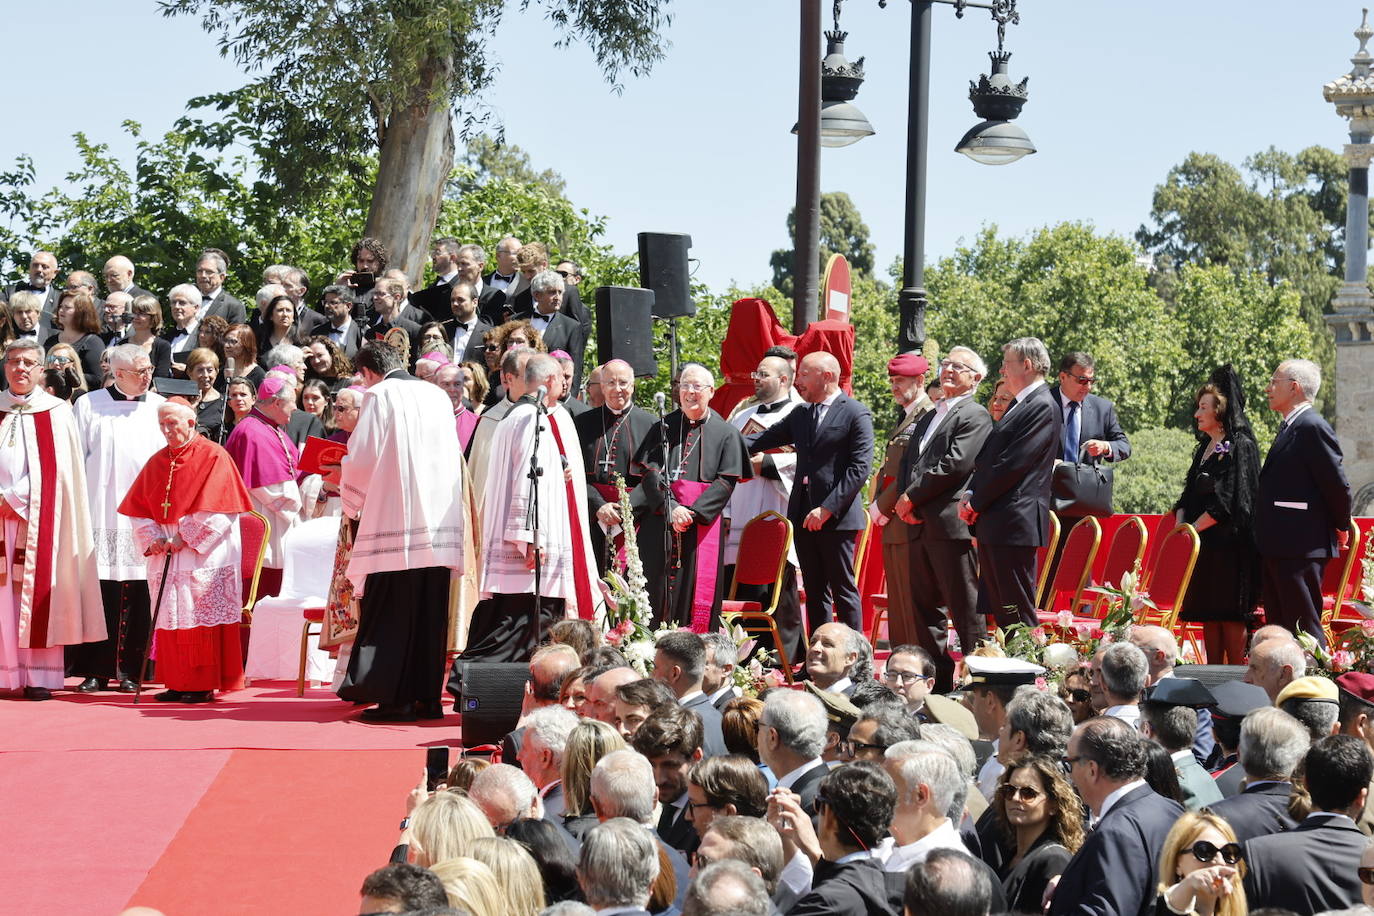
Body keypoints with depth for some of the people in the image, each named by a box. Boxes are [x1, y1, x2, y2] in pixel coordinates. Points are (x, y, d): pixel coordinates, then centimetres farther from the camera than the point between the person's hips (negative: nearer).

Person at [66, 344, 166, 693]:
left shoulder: (159, 407, 10)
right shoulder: (89, 406, 7)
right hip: (102, 516, -1)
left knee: (138, 593, -2)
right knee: (100, 589, -4)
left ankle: (130, 670, 5)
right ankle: (96, 670, 2)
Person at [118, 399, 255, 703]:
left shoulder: (213, 457, -4)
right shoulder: (157, 462, 13)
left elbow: (218, 508, -12)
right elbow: (137, 507, 12)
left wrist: (185, 539, -14)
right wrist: (153, 539, -5)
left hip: (203, 557, -6)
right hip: (165, 554, 6)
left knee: (201, 620, -6)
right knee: (170, 620, 5)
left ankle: (204, 684, -1)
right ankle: (177, 684, 10)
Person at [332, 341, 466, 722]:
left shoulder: (379, 396, -4)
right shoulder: (438, 396, 13)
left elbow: (362, 457, -9)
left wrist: (342, 477, 14)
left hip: (396, 517, -5)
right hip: (439, 518, 5)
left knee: (392, 610, -1)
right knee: (430, 610, 9)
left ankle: (395, 697, -5)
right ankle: (428, 696, 11)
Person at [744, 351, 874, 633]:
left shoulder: (856, 414, -6)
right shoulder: (800, 416, 17)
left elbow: (859, 469, -12)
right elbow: (764, 439, 15)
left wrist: (827, 509, -17)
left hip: (836, 516, -7)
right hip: (804, 516, 7)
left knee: (843, 588, -4)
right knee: (815, 591, 9)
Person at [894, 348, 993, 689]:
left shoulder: (975, 416, -3)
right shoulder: (928, 418, 24)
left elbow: (955, 464, -15)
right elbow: (907, 463, 20)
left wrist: (912, 497, -11)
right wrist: (905, 505, 1)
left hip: (951, 524, -9)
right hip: (919, 526, 9)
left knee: (965, 607, -6)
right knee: (923, 606, 10)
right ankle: (937, 678, 17)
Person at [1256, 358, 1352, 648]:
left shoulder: (1313, 427, -13)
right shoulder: (1290, 427, 18)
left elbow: (1337, 484, -13)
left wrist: (1341, 527, -1)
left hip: (1300, 548, -10)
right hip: (1277, 547, 10)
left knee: (1303, 625, -8)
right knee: (1278, 625, 12)